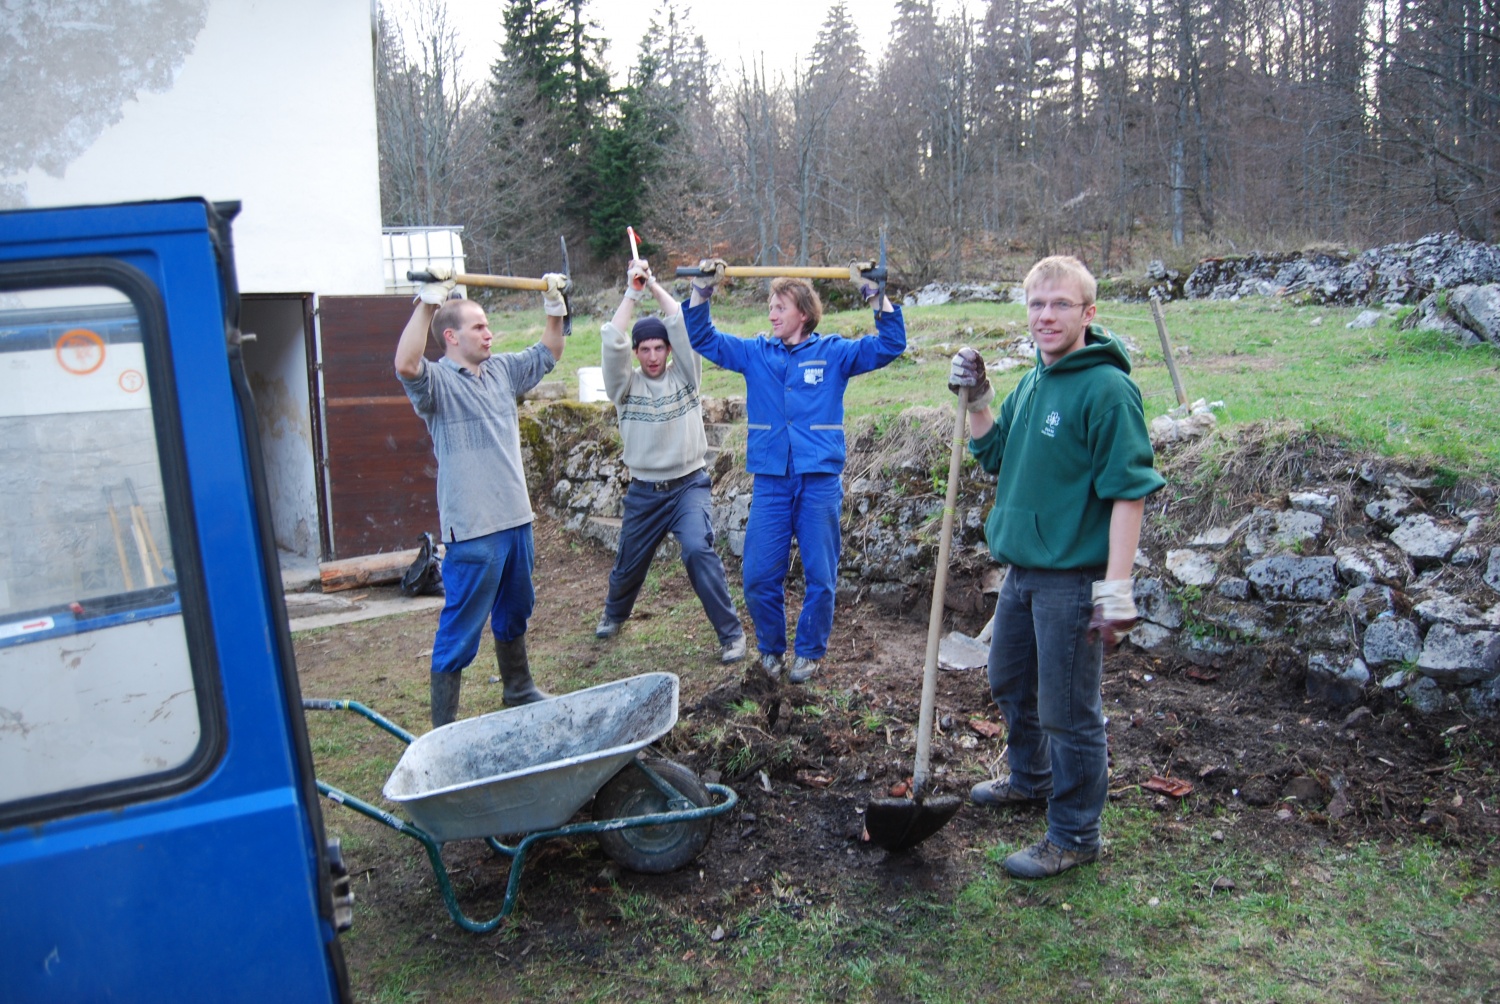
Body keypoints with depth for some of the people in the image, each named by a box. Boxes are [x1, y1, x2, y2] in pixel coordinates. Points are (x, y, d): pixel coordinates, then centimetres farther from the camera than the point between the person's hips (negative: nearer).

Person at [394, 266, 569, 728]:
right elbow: (405, 364, -33)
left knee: (513, 615, 24)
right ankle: (444, 728, 8)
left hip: (516, 520, 8)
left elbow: (548, 354, 25)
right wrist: (429, 299, -34)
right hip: (472, 530, -8)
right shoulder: (437, 381, -11)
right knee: (460, 630, -1)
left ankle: (519, 690, 43)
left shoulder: (502, 371, 11)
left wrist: (555, 306, 12)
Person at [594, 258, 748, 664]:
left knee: (698, 550, -25)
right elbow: (611, 341, -15)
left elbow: (683, 325, -12)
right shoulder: (625, 385, 1)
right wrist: (631, 293, -12)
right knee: (629, 563, 16)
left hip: (689, 485, -2)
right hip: (644, 492, 2)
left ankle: (731, 633, -14)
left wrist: (654, 285, -6)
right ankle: (614, 614, 49)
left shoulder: (684, 375, 0)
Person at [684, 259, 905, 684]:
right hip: (770, 483, 2)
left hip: (821, 482, -2)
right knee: (759, 577, 2)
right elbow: (701, 337, 13)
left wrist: (872, 291, -10)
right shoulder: (754, 353, 9)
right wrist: (703, 289, 2)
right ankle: (771, 648, 23)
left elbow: (890, 344, -1)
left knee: (820, 577, 4)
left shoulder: (833, 353, 4)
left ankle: (810, 651, 23)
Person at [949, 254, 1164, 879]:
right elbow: (995, 458, 19)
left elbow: (1129, 493, -20)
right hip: (1021, 570, 9)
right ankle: (1031, 780, 48)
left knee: (1068, 711, 3)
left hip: (1072, 580, -9)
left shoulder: (1106, 388, -17)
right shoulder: (1032, 383, 9)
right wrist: (977, 400, 4)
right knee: (1009, 685, 25)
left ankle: (1074, 837, 21)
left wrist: (1116, 592, -23)